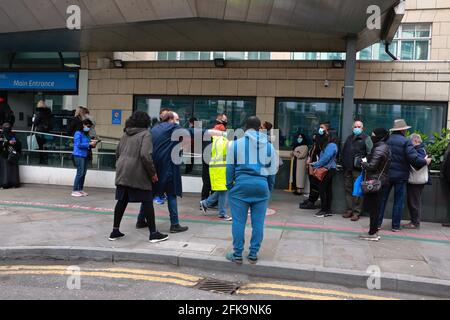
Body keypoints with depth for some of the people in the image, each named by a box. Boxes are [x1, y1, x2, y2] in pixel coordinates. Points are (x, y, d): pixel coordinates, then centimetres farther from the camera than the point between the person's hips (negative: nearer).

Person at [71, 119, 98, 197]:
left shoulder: (87, 135, 15)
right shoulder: (78, 133, -6)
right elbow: (78, 145, -15)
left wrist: (93, 145, -1)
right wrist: (89, 144, -15)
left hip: (85, 155, 8)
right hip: (79, 155, -8)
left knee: (83, 173, 9)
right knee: (80, 173, -10)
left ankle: (81, 190, 17)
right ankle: (75, 191, -5)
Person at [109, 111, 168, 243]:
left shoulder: (125, 134, 16)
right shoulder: (145, 134, -6)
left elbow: (117, 153, 19)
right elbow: (145, 155, -18)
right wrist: (153, 173, -10)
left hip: (122, 172, 7)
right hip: (137, 174, -7)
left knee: (122, 201, 14)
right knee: (147, 202, 2)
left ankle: (115, 232, 20)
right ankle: (153, 233, 7)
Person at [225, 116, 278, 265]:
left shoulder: (236, 144, 1)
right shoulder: (269, 146, 8)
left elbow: (230, 167, 4)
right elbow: (272, 171, 11)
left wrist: (229, 186, 13)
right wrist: (269, 189, 20)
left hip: (241, 184, -2)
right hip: (261, 185, 2)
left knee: (239, 221, 5)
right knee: (258, 222, 9)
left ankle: (237, 255, 12)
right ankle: (253, 254, 15)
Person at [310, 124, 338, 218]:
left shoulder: (331, 145, -16)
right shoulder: (326, 143, 16)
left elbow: (325, 158, -21)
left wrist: (315, 165, -14)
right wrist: (316, 164, 3)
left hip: (328, 170, -10)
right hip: (328, 169, 10)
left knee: (322, 188, -8)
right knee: (328, 189, 12)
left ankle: (324, 210, -2)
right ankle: (328, 210, 18)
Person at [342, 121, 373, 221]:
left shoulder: (366, 138, 1)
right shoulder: (349, 138, 19)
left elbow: (370, 153, -6)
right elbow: (344, 151, 24)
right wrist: (343, 163, 15)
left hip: (358, 169, -6)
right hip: (347, 168, 6)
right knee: (348, 189, 9)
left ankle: (357, 212, 0)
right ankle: (349, 210, 17)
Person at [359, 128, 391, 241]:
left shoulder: (379, 149, -17)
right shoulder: (385, 147, 14)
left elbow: (372, 166, -21)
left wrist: (363, 162, -3)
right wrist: (366, 159, 4)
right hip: (381, 180, 10)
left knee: (373, 207, -4)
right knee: (375, 207, 14)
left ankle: (372, 233, 2)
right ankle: (374, 231, 21)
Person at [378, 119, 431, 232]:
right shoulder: (406, 141, -11)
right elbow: (413, 158, -17)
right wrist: (425, 162, -1)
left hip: (386, 174, 3)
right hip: (400, 175, -3)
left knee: (382, 199, 10)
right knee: (398, 201, 7)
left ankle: (378, 223, 11)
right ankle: (396, 226, 10)